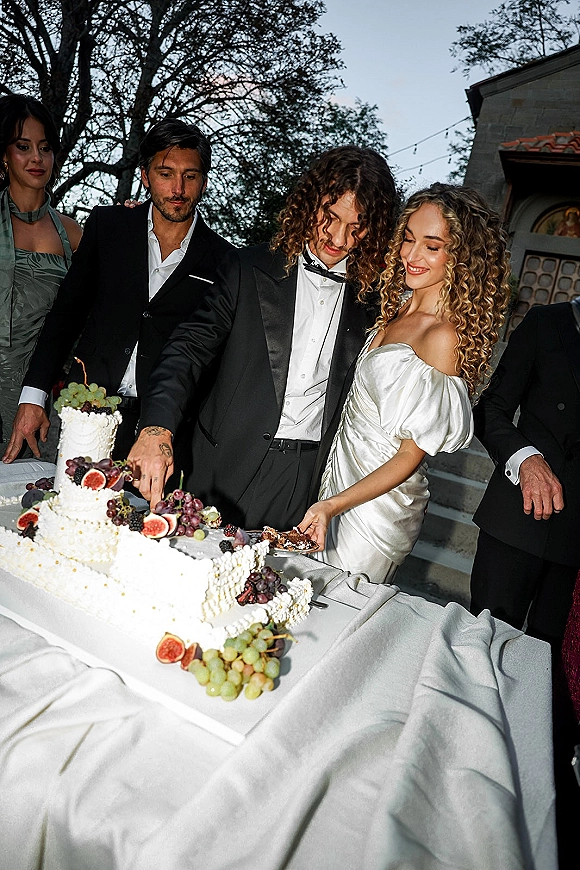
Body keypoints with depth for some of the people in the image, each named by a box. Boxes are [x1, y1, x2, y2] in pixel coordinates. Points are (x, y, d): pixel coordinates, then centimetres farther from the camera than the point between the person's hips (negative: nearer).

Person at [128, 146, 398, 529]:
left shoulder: (369, 299, 4)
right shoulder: (251, 268, -1)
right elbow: (191, 348, -8)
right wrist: (158, 428, -25)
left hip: (306, 480, 1)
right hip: (228, 466, -1)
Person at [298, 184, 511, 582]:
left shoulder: (445, 336, -22)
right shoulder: (398, 307, 2)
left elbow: (412, 453, -20)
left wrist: (332, 505, -25)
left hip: (378, 496, -7)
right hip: (342, 467, 7)